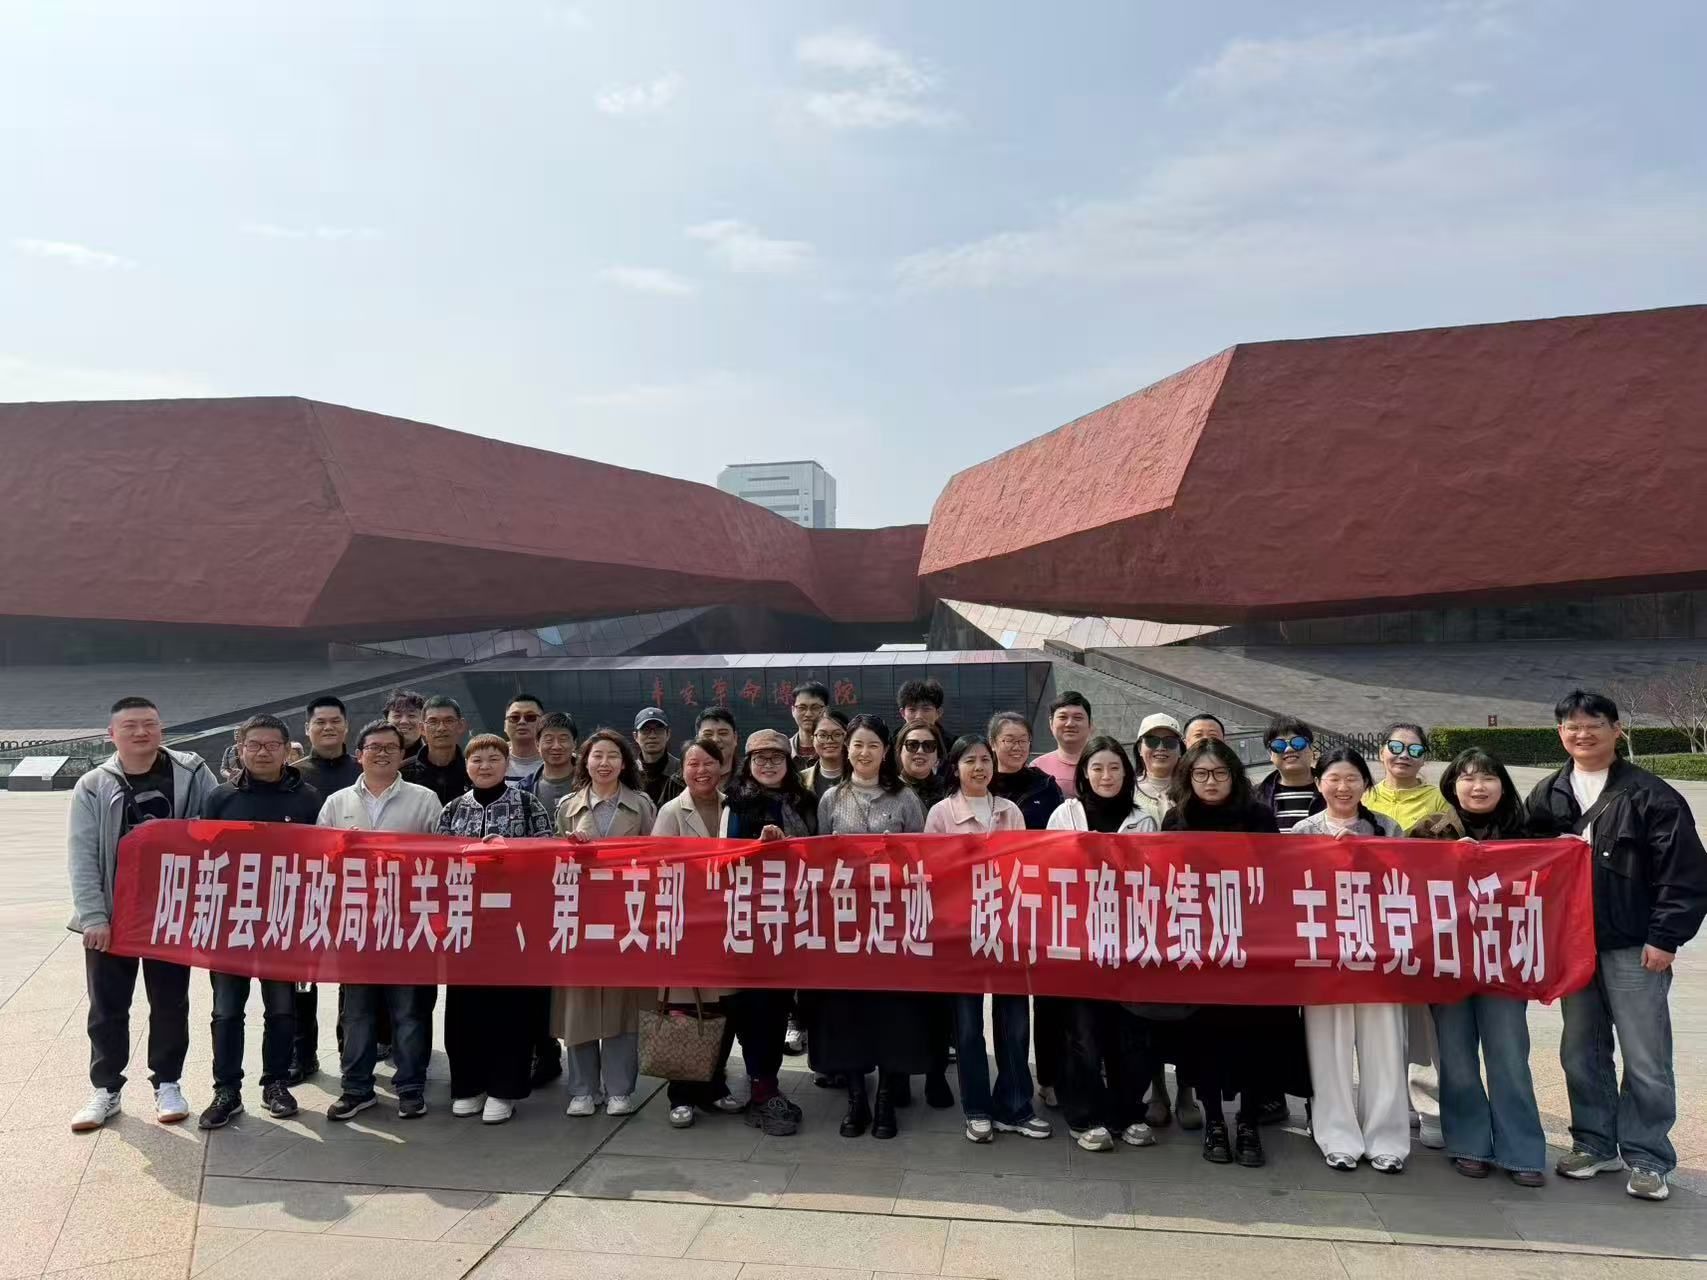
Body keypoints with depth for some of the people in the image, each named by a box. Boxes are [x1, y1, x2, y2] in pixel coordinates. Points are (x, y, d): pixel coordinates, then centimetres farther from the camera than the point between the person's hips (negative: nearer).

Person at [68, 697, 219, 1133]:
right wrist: (93, 917, -13)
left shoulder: (192, 774, -3)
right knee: (107, 1007, 10)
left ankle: (167, 1085, 25)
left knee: (170, 1004, 10)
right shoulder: (93, 786, -2)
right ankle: (105, 1089, 26)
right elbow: (81, 857, -5)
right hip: (111, 916, 1)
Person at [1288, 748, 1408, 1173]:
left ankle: (1386, 1139, 15)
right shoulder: (1301, 832, 5)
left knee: (1382, 1044, 2)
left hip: (1377, 947, 1)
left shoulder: (1387, 829, 8)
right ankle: (1339, 1139, 14)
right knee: (1330, 1046, 3)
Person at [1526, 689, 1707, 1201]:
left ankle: (1648, 1159, 16)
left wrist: (1665, 938, -13)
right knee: (1581, 1052, 13)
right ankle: (1594, 1142, 27)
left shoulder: (1649, 795, -7)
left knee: (1645, 1059, 3)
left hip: (1634, 947, -5)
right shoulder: (1547, 796, 8)